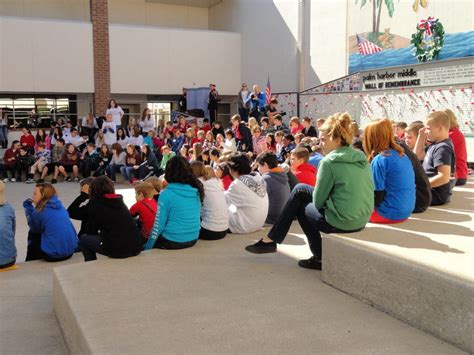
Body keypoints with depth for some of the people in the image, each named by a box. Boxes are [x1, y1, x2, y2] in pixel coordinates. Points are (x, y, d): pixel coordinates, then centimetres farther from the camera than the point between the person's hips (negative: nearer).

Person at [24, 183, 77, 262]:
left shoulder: (40, 212, -11)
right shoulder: (61, 207, 7)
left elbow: (35, 229, 5)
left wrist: (28, 207, 6)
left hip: (53, 254, -6)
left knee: (32, 235, 20)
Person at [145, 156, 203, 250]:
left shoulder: (167, 194, -16)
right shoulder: (196, 190, 0)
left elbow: (158, 224, -13)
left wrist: (147, 247, -2)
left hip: (172, 242, -6)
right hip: (193, 240, 7)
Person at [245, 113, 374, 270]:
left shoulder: (329, 162, -15)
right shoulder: (361, 157, 6)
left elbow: (318, 201, -9)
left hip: (341, 222, -8)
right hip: (361, 220, 8)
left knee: (301, 207, 21)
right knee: (299, 189, 18)